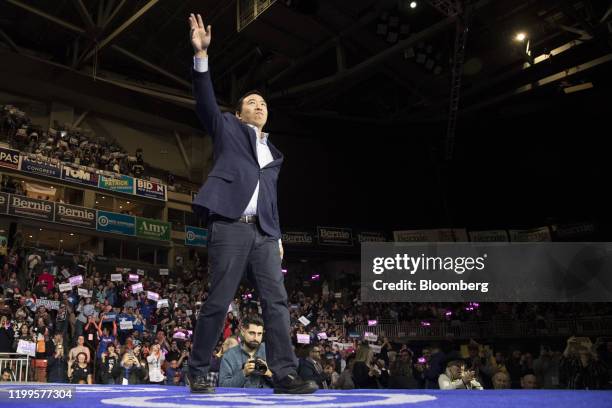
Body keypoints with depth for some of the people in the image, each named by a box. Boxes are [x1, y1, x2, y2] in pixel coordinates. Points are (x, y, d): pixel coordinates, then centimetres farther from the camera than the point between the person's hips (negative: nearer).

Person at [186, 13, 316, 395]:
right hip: (231, 227, -5)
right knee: (218, 302, -5)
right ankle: (198, 373, 7)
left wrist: (278, 235, 16)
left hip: (264, 233, 5)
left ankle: (286, 374, -3)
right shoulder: (227, 129, 14)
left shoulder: (274, 153, 27)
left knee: (277, 301, -4)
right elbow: (206, 101, -2)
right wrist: (202, 54, -13)